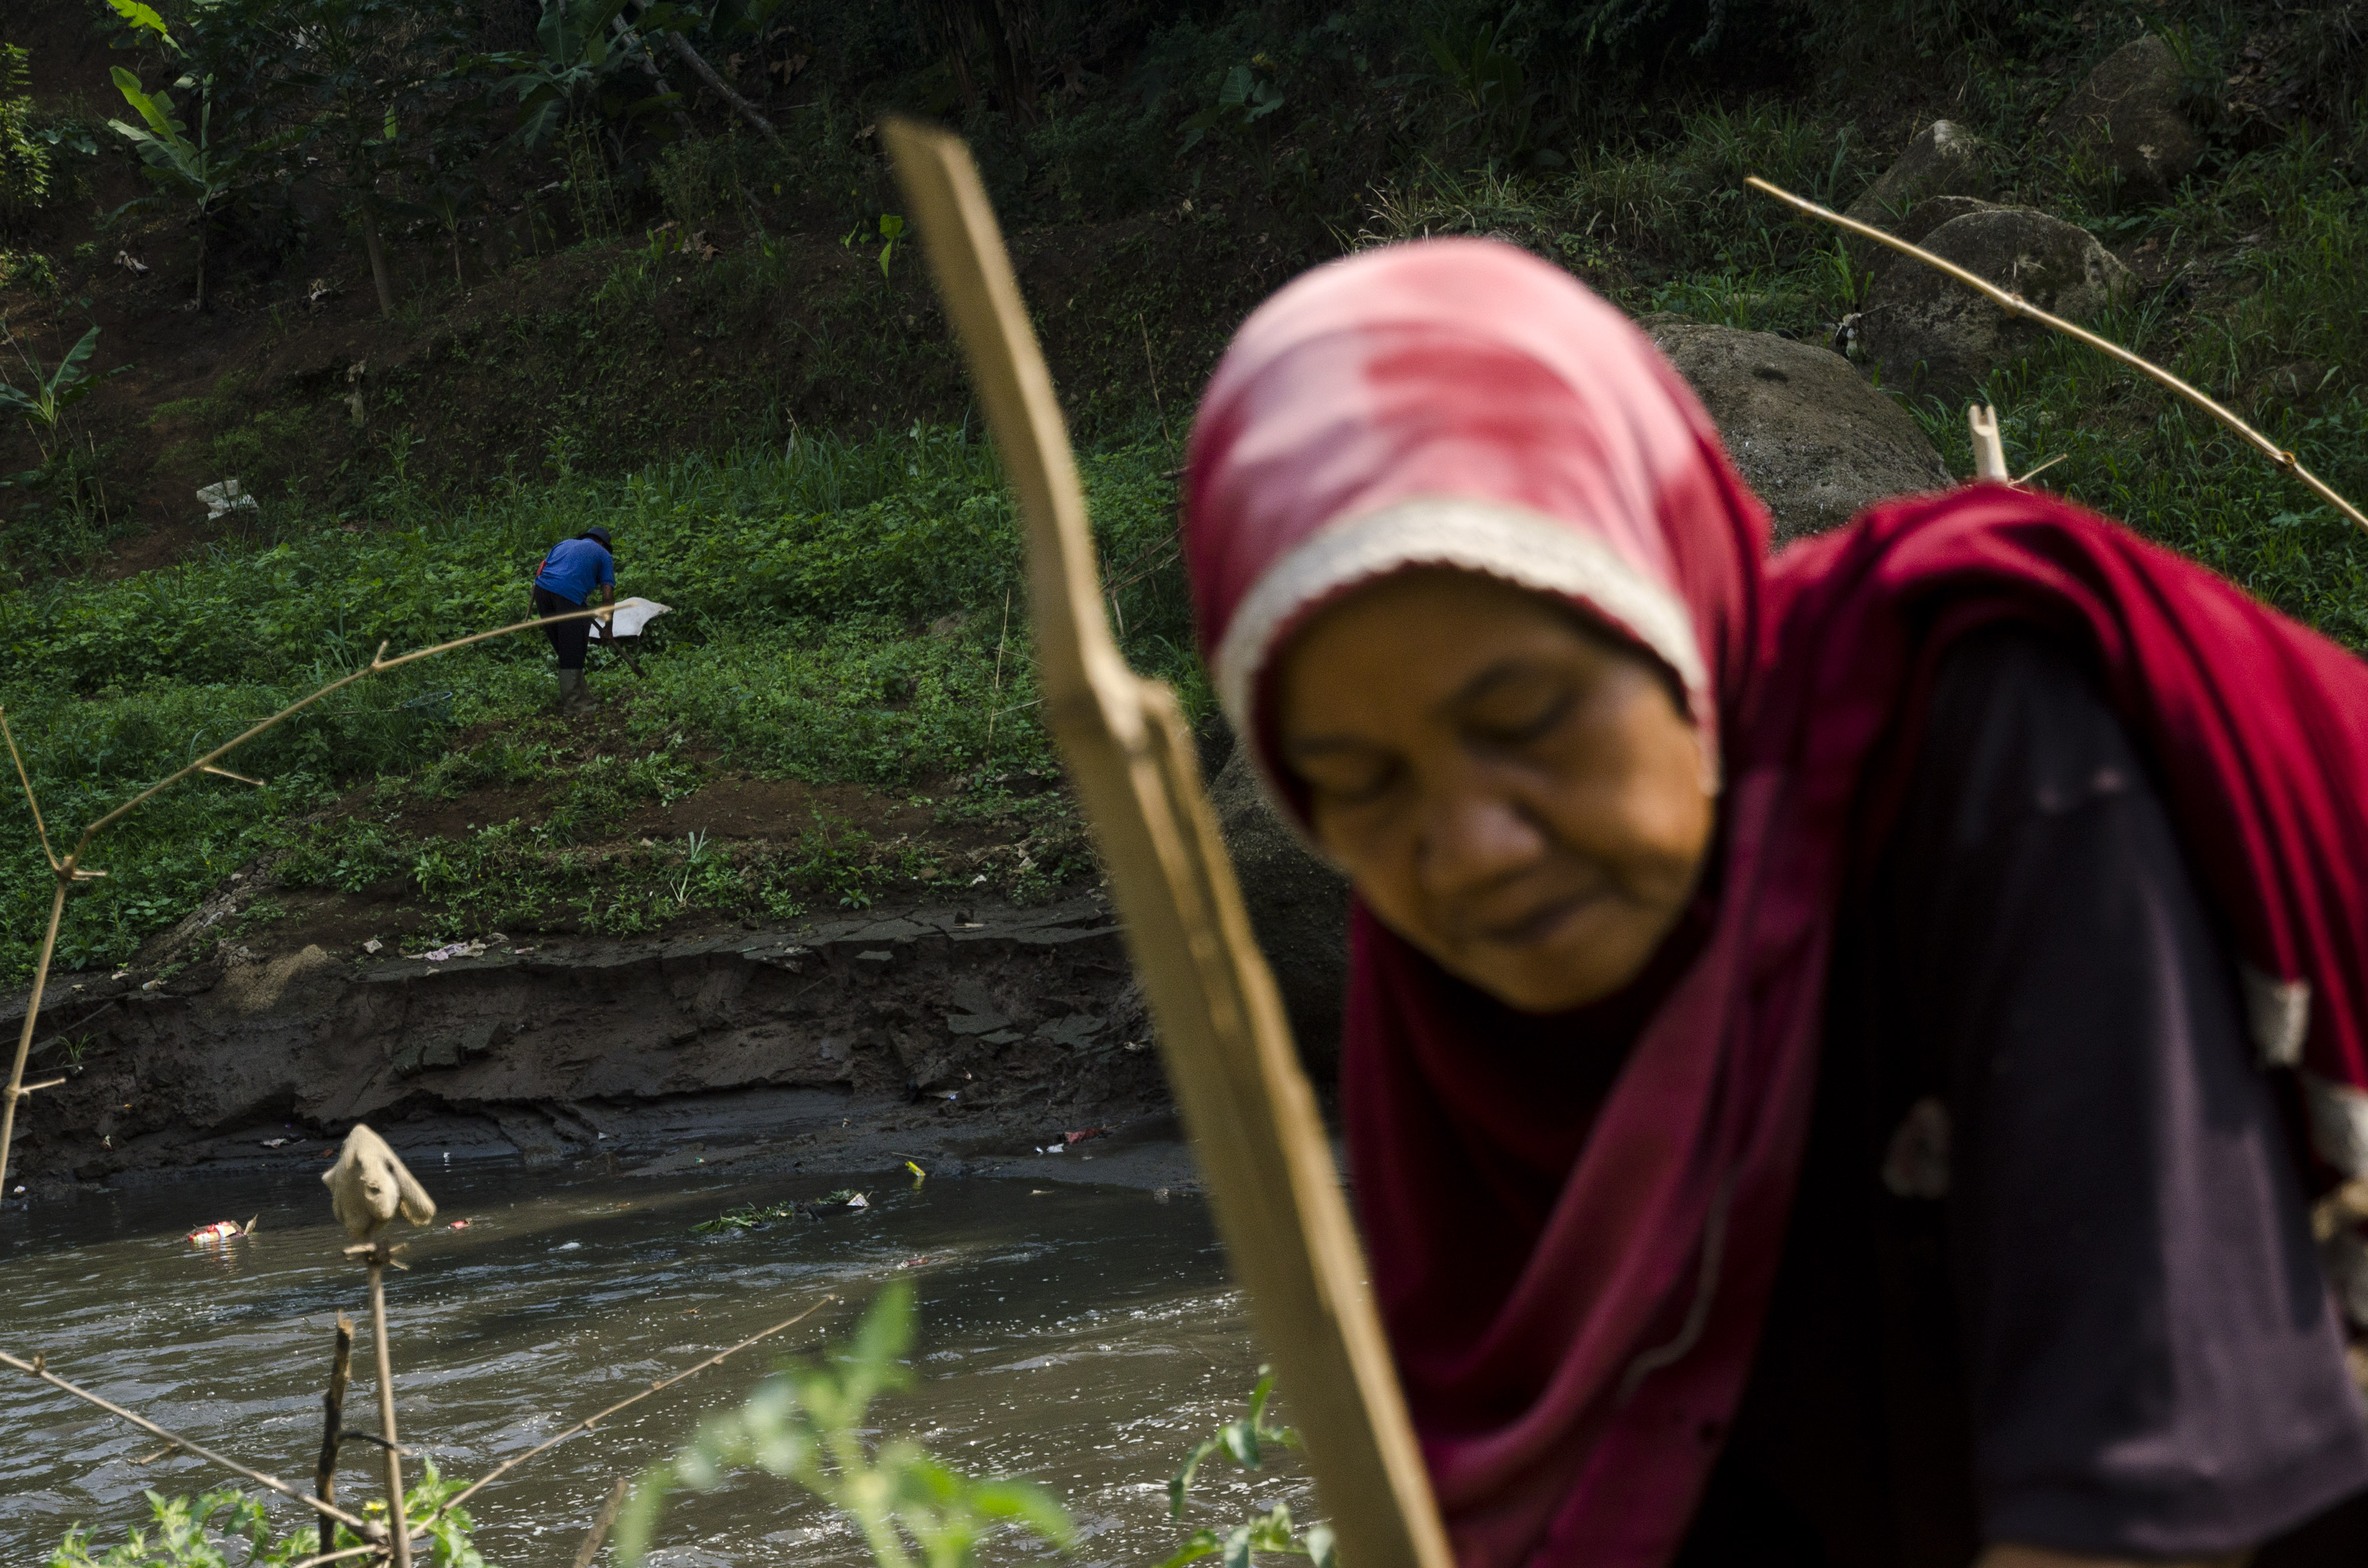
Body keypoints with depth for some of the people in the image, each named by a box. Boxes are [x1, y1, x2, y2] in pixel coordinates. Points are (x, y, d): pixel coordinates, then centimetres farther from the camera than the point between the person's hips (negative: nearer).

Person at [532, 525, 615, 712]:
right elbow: (608, 594, 9)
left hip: (542, 589, 5)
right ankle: (573, 702, 3)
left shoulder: (564, 544, 33)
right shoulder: (603, 555, 19)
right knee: (573, 652, 3)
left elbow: (539, 570, 26)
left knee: (563, 649, 17)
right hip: (570, 595, -5)